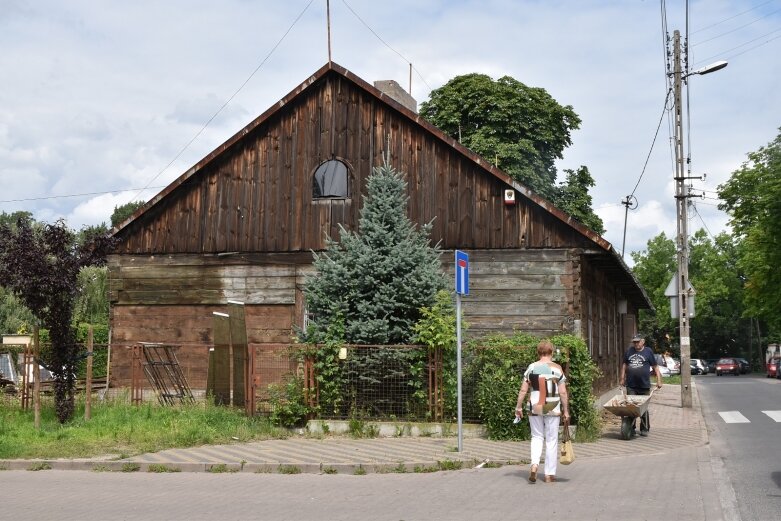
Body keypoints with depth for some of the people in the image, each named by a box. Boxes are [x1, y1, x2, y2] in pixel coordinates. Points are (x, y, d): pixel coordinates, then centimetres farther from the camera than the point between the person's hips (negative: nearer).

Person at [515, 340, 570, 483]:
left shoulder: (531, 367, -2)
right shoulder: (557, 369, -5)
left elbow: (523, 389, -2)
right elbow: (563, 392, -5)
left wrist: (519, 407, 7)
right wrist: (566, 411, 2)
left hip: (535, 408, 1)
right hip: (553, 409, -1)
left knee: (537, 436, 15)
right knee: (551, 440, 8)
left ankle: (534, 464, -7)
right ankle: (549, 474, 10)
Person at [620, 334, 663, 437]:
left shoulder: (648, 351, 2)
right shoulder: (629, 351, 10)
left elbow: (655, 367, 3)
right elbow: (624, 365, 18)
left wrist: (659, 380, -2)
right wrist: (622, 378, 14)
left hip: (644, 386, -2)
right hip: (631, 386, 2)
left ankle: (644, 429, 14)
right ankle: (631, 429, 5)